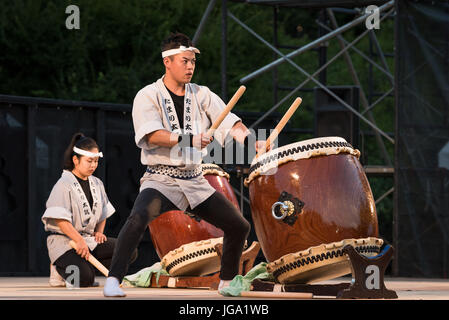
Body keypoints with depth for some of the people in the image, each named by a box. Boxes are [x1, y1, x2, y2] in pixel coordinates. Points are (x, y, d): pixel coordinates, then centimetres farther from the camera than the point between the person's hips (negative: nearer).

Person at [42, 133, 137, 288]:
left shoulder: (97, 184, 14)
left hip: (89, 238, 8)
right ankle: (58, 268, 4)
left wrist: (99, 232, 6)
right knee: (84, 279, -29)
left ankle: (86, 266, -1)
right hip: (64, 240, -8)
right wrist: (79, 240, -25)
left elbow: (103, 212, 25)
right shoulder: (64, 184, -10)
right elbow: (60, 220, -18)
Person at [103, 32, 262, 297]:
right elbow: (152, 136, -19)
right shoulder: (148, 96, -4)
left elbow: (230, 122, -2)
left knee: (240, 226, 5)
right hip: (161, 178, -5)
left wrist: (249, 140, -23)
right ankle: (113, 280, -28)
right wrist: (188, 140, -31)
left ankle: (228, 282, 26)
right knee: (138, 218, -33)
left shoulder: (202, 95, 9)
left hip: (194, 181, 5)